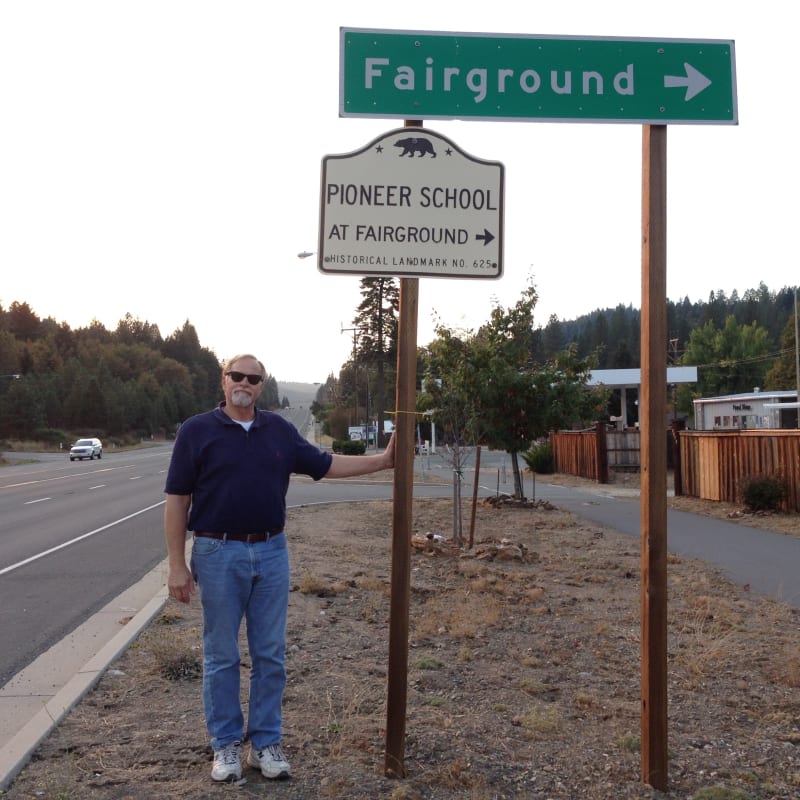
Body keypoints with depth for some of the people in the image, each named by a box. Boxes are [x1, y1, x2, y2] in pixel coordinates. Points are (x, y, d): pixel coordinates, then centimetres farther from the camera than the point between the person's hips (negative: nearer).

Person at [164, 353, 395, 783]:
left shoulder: (280, 430, 6)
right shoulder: (197, 430, -4)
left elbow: (325, 464, 12)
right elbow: (177, 500, -5)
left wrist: (383, 460, 5)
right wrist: (176, 564, -8)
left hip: (271, 553, 3)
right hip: (218, 554, -3)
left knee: (270, 655, 9)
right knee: (221, 656, 8)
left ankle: (266, 743, 23)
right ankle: (226, 745, 23)